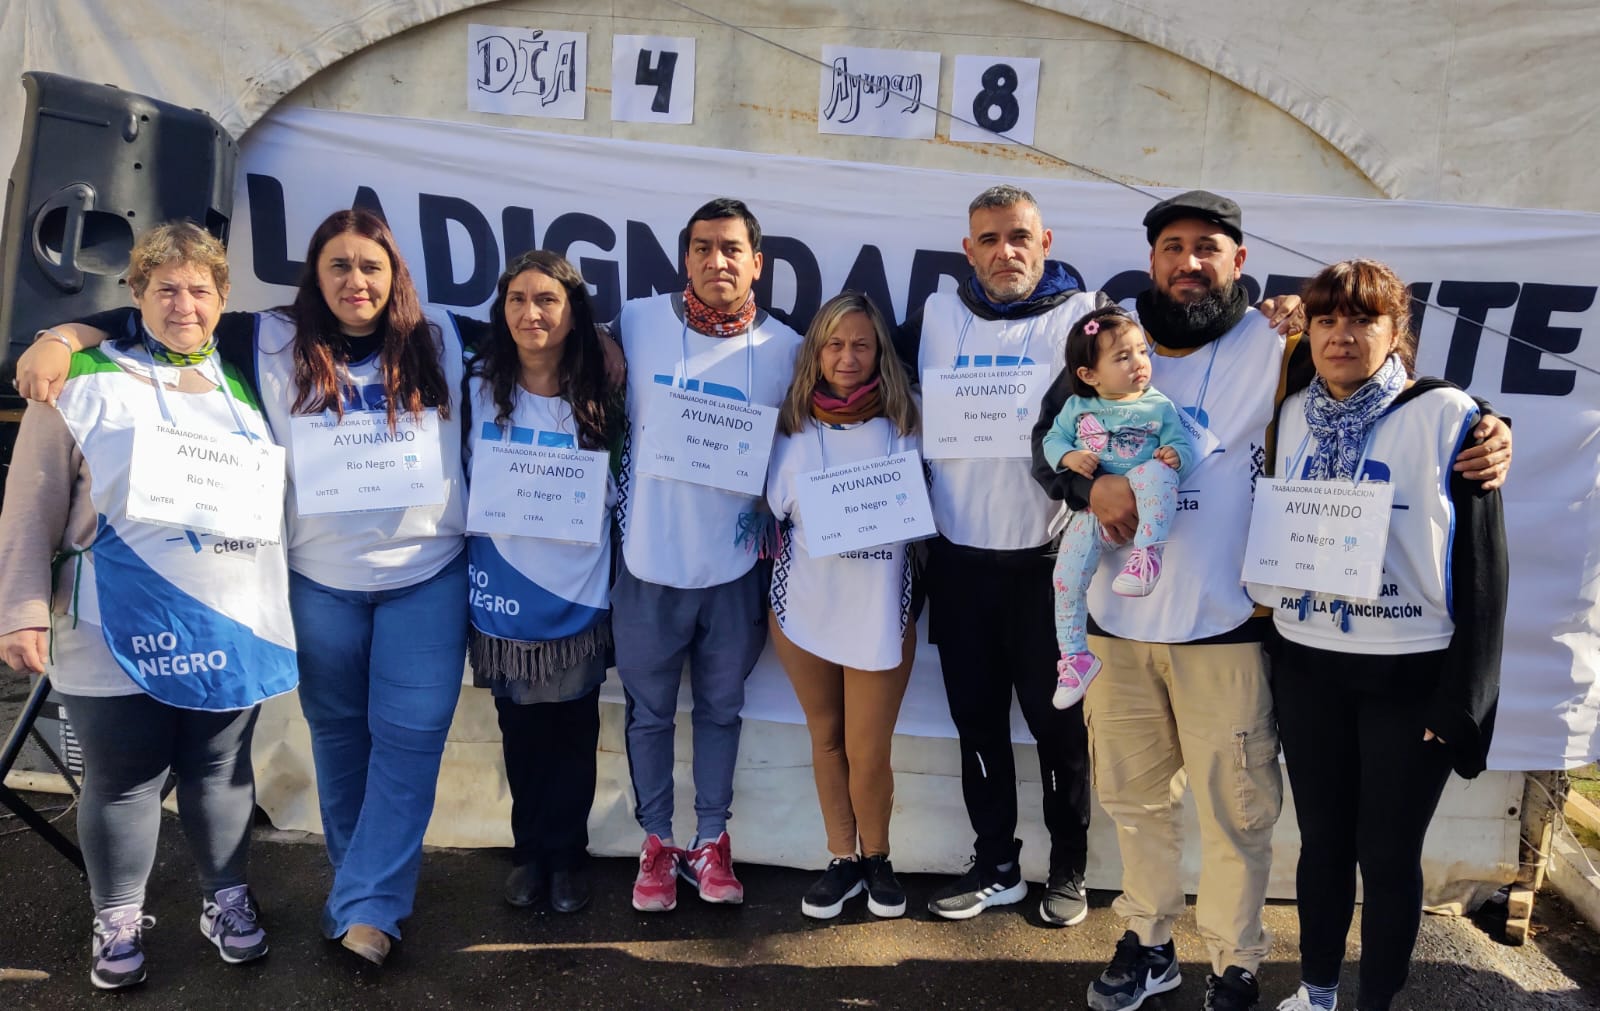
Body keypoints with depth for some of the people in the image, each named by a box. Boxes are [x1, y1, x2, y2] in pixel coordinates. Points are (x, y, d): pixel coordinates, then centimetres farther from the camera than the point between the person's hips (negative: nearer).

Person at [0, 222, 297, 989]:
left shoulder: (242, 385, 12)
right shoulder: (83, 381, 1)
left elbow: (277, 498, 19)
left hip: (232, 626, 3)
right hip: (120, 632, -3)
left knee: (222, 772, 14)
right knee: (123, 780, 8)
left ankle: (226, 900, 31)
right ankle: (118, 920, 26)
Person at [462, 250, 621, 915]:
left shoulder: (599, 399, -2)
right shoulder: (480, 388, -1)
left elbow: (619, 491, 6)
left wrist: (576, 505, -8)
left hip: (576, 592, 0)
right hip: (504, 591, 1)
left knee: (574, 730, 8)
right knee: (521, 729, 12)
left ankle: (566, 854, 26)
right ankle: (530, 851, 30)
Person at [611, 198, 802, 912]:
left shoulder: (786, 349, -2)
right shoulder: (637, 323, -4)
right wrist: (621, 515, 2)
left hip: (736, 568, 1)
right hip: (650, 561, 0)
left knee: (720, 709, 16)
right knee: (649, 711, 13)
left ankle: (711, 840, 33)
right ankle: (657, 842, 31)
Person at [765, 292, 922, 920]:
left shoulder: (901, 425, -1)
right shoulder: (793, 425, 2)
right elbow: (772, 511, 12)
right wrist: (781, 557, -2)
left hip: (878, 608, -2)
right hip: (805, 603, 2)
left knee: (868, 754, 1)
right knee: (826, 738, 14)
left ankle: (877, 857, 27)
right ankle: (843, 859, 30)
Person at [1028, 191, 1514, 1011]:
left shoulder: (1281, 347, -1)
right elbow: (1049, 443, 7)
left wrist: (1483, 431, -18)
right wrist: (1093, 486, -13)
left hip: (1227, 626, -3)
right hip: (1116, 621, 3)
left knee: (1235, 810, 6)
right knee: (1133, 796, 17)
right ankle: (1147, 943, 37)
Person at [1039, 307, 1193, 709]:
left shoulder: (1159, 407, 4)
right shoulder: (1077, 407, 8)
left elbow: (1181, 443, 1)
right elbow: (1052, 439, 11)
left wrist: (1175, 454, -22)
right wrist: (1068, 456, -10)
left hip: (1139, 502, -2)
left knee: (1154, 472, -35)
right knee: (1066, 576, -9)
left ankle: (1148, 553, -36)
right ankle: (1074, 655, 4)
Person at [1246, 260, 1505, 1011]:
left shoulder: (1446, 415, -10)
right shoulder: (1293, 416, 4)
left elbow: (1480, 562, -9)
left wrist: (1462, 694, -10)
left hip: (1409, 674, -4)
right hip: (1307, 666, 4)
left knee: (1389, 855, 8)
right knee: (1321, 842, 16)